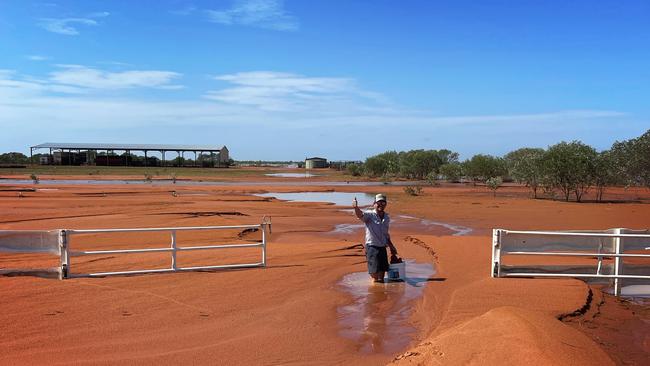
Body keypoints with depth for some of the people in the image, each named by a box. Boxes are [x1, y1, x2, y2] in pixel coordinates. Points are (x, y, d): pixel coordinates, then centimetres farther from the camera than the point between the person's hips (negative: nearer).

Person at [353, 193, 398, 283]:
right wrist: (356, 207, -52)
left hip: (383, 247, 6)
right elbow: (360, 215, -31)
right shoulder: (369, 214, -9)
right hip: (372, 246, -6)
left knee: (383, 269, 10)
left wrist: (391, 246, 24)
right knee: (374, 270, -4)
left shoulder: (387, 217, 10)